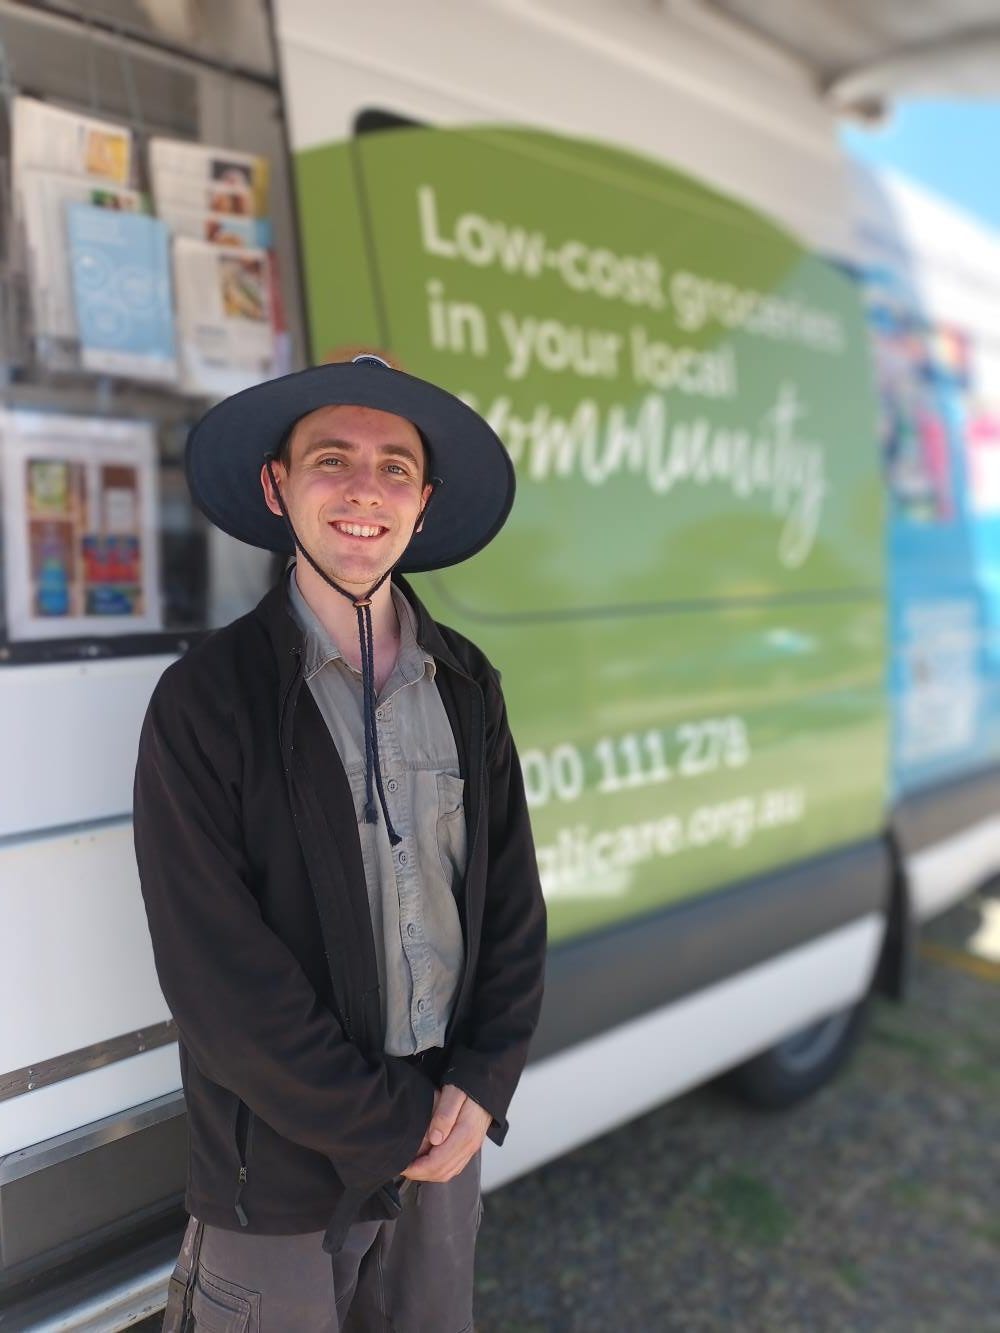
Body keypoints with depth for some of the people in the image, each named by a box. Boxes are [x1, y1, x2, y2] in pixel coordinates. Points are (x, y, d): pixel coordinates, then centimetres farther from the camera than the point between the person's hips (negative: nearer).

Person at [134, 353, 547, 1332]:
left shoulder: (466, 685, 1)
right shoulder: (204, 700, -13)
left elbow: (511, 899, 4)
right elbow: (217, 971, -16)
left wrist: (482, 1087, -6)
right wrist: (386, 1129, -12)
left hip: (446, 1141, 4)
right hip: (281, 1172, -4)